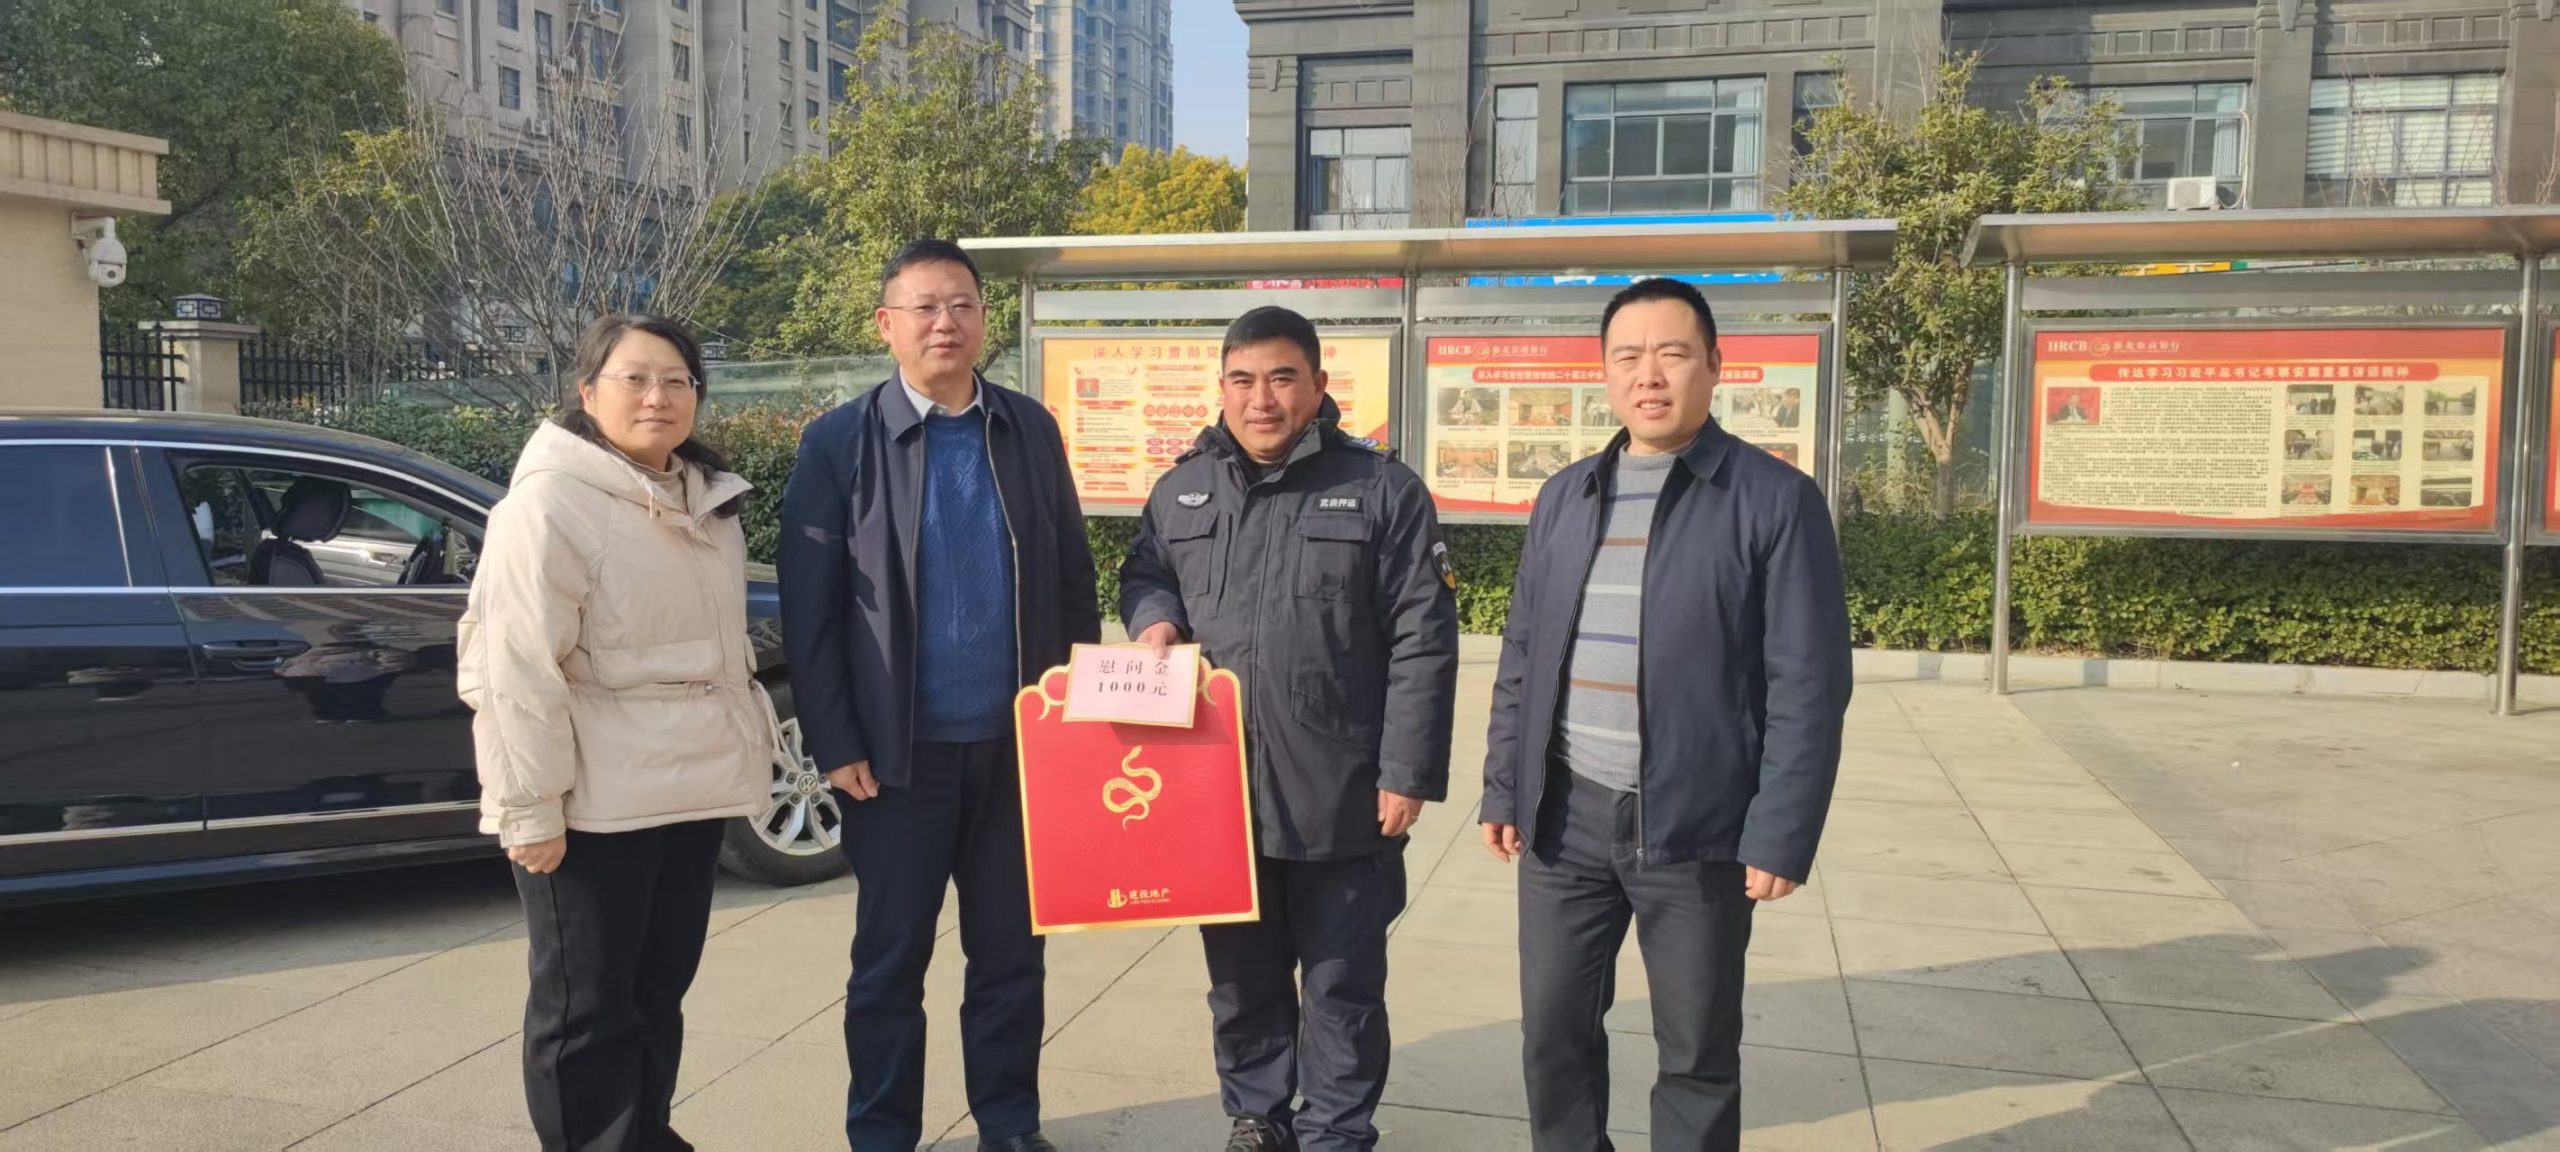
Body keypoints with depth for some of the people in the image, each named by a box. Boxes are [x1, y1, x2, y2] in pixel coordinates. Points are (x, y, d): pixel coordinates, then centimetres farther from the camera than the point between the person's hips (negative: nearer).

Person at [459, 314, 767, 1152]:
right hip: (593, 802, -7)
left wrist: (745, 748, 19)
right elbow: (518, 668, -17)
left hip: (689, 788, 8)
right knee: (587, 1005, 4)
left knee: (659, 990, 17)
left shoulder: (707, 499, 11)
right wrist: (531, 806, -19)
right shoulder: (550, 502, -13)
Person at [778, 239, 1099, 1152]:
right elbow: (808, 611, -5)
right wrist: (835, 744, -9)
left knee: (1012, 951, 13)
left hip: (1020, 742, 3)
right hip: (899, 750, -2)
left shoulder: (1031, 430, 6)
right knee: (891, 959, 10)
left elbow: (1073, 579, 9)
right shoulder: (840, 443, -4)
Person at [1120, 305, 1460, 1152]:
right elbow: (1142, 574, 22)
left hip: (1341, 794, -3)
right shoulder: (1183, 489, 7)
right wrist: (1154, 616, -3)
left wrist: (1406, 773, -12)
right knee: (1241, 978, 17)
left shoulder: (1382, 490, -6)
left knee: (1341, 982, 10)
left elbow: (1422, 644, -8)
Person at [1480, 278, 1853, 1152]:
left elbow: (1808, 684, -9)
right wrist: (1504, 788, 8)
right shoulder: (1565, 496, 9)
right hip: (1567, 815, 4)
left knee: (1697, 1056, 10)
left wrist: (1781, 835, -13)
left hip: (1696, 824, -4)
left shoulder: (1775, 500, -6)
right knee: (1554, 1033, 12)